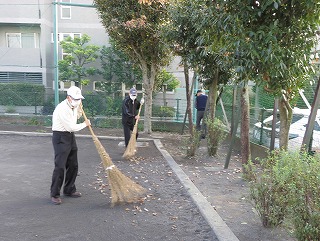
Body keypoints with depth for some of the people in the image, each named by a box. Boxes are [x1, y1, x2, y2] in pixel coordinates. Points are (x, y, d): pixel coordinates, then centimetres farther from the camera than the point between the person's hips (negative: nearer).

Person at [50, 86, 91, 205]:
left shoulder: (73, 106, 6)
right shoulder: (62, 108, -21)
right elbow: (71, 127, -21)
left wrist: (79, 112, 6)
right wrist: (85, 124, -7)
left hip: (70, 137, 9)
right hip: (60, 138, -9)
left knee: (73, 165, 12)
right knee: (60, 167, -9)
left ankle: (69, 190, 26)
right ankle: (55, 194, 2)